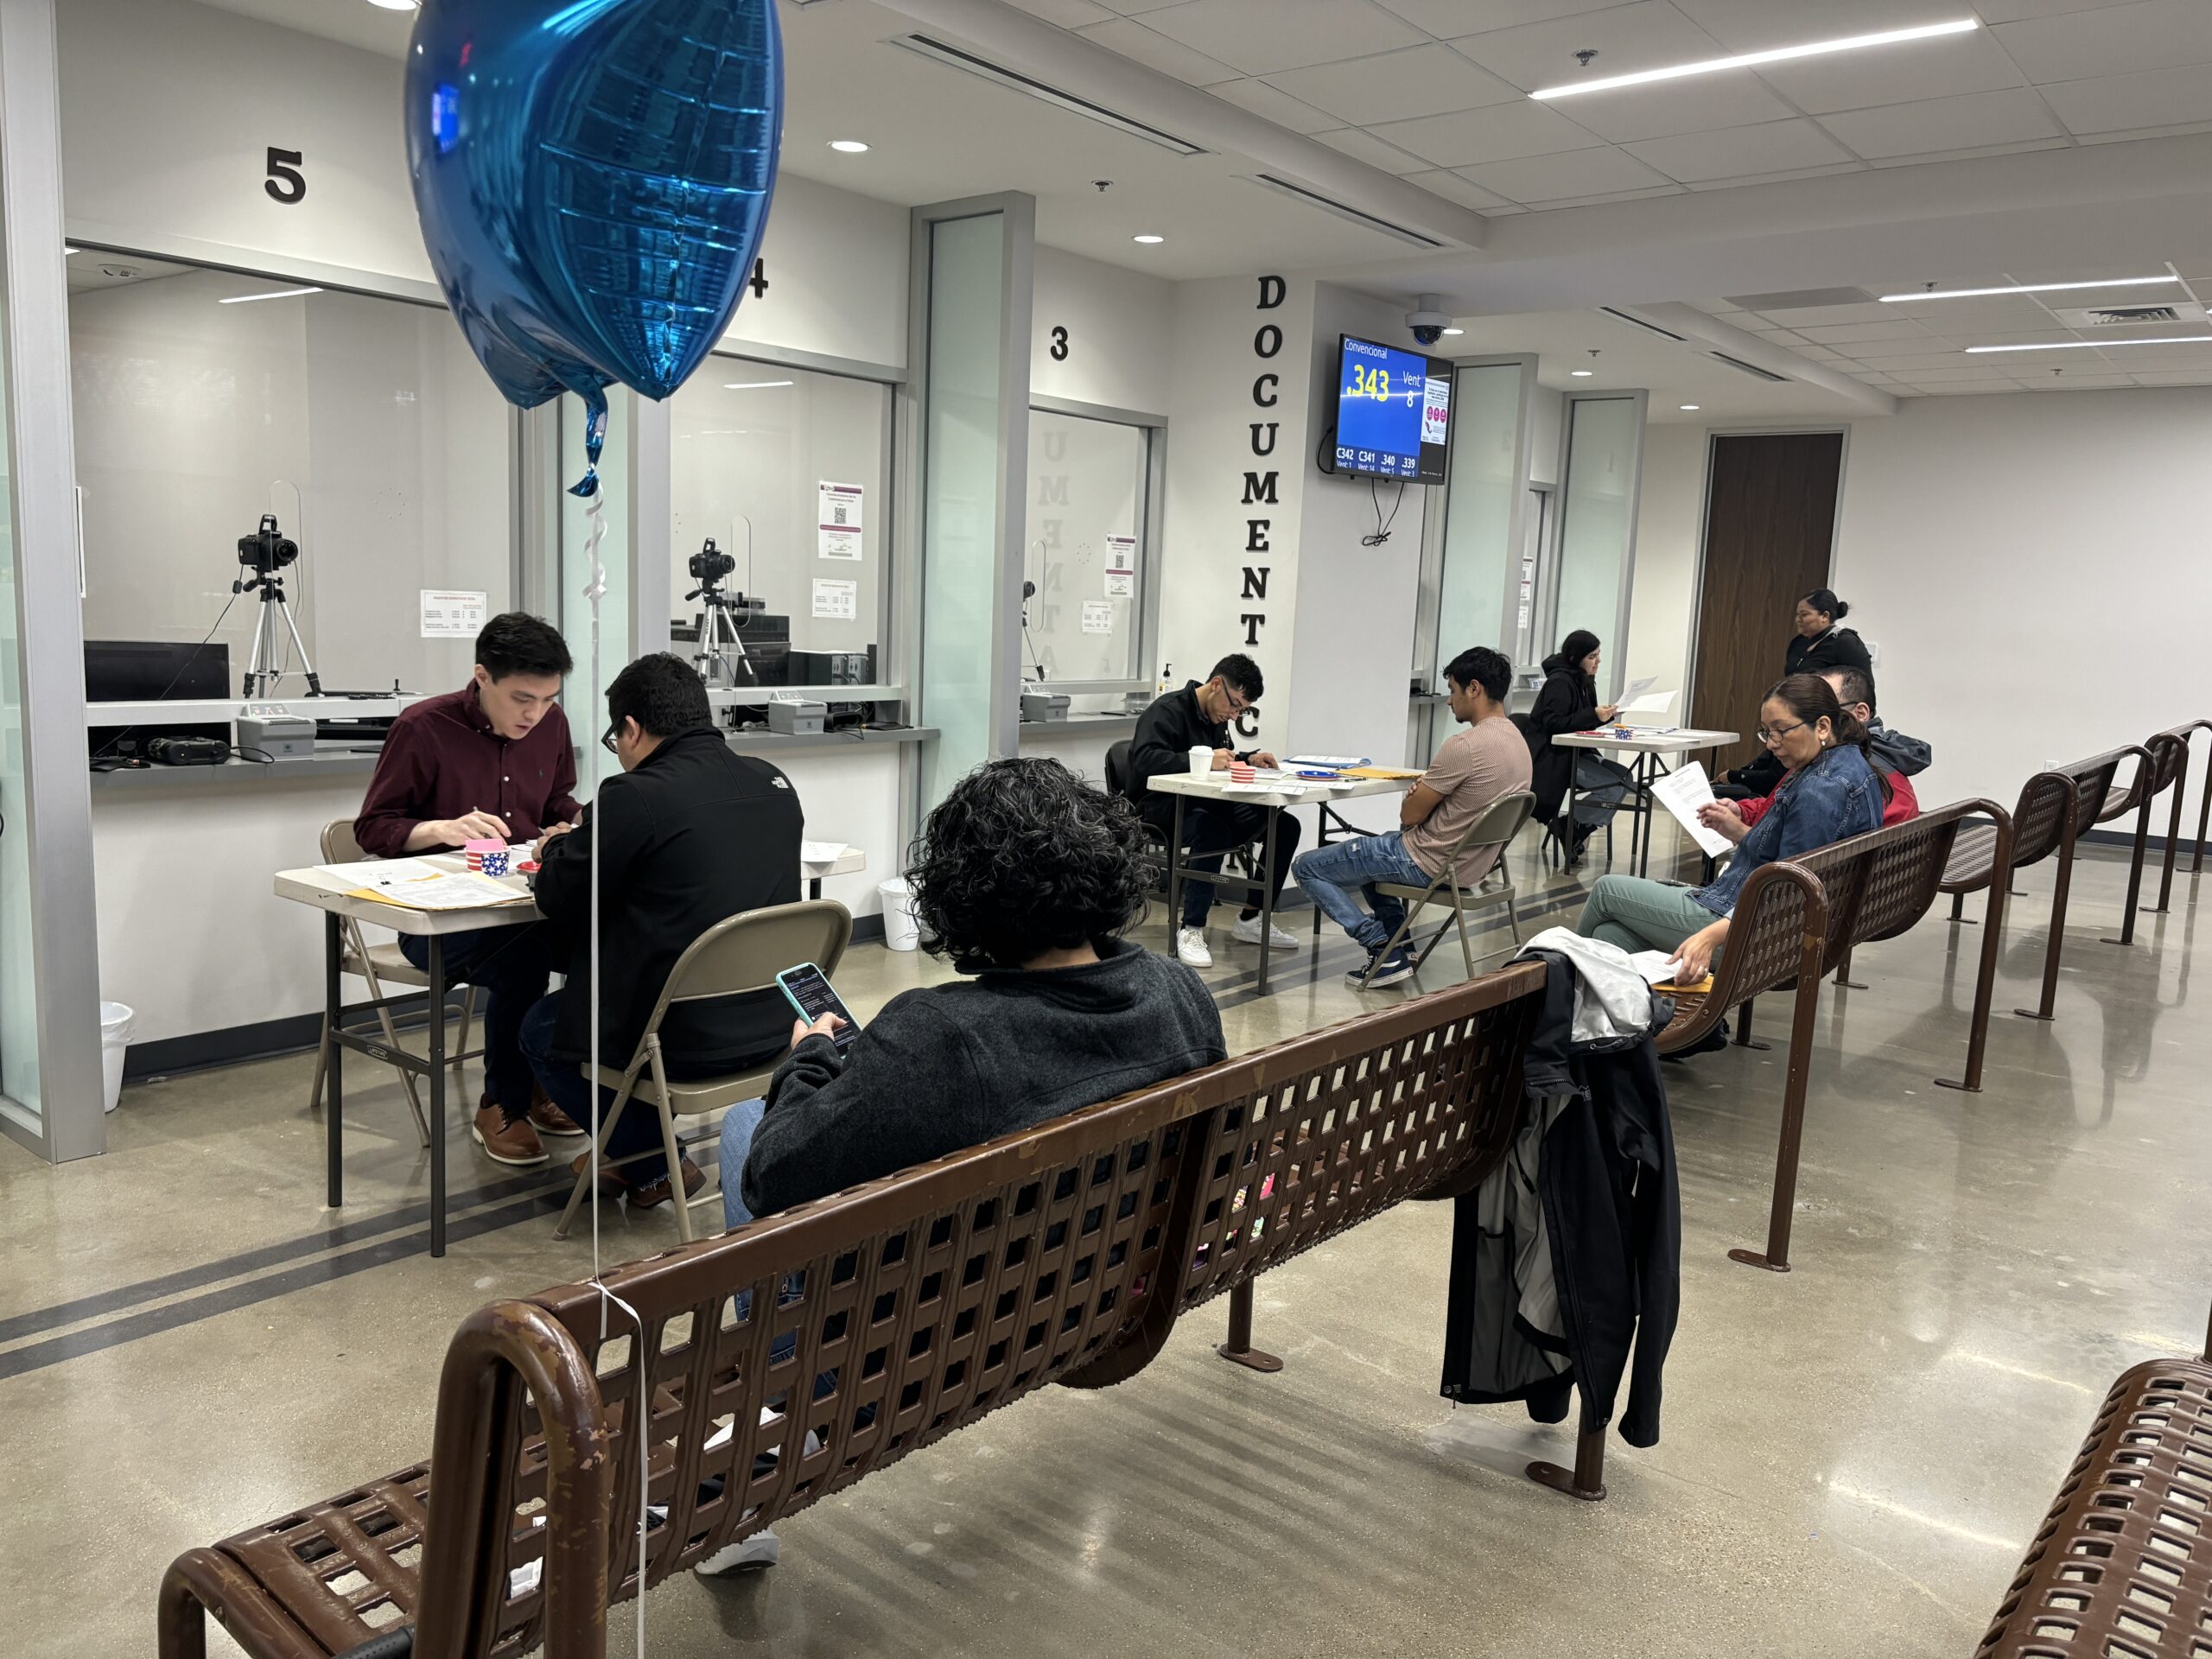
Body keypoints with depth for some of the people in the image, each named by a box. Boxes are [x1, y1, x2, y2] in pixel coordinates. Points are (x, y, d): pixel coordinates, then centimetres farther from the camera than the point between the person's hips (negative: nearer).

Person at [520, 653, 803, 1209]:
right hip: (777, 1028, 7)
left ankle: (653, 1167, 22)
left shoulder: (633, 798, -17)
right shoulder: (774, 784, 3)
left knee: (540, 1030, 20)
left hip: (687, 1043, -7)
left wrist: (557, 849, 17)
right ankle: (641, 1148, 40)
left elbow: (558, 900, -5)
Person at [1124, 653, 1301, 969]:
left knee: (1285, 825, -5)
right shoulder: (1168, 711, -13)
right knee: (1214, 832, -39)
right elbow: (1145, 760, -29)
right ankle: (1191, 930, -27)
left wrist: (1248, 759, 5)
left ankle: (1250, 920, 1)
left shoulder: (1217, 718, 13)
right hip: (1163, 808, -9)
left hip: (1207, 804, 9)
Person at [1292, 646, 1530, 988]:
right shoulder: (1516, 740, 4)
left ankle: (1384, 950, -3)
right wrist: (1426, 789, 0)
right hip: (1471, 862, 9)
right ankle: (1398, 941, 21)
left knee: (1307, 867, 1)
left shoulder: (1464, 746, -25)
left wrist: (1414, 794, 4)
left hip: (1429, 864, -9)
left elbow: (1410, 815, -17)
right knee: (1367, 848, 33)